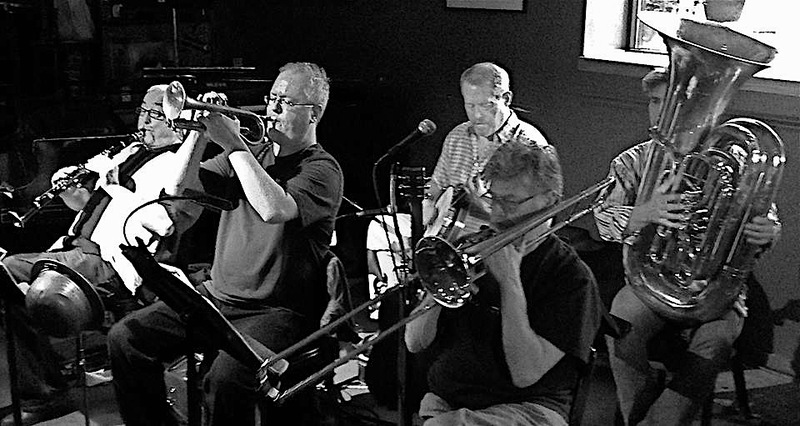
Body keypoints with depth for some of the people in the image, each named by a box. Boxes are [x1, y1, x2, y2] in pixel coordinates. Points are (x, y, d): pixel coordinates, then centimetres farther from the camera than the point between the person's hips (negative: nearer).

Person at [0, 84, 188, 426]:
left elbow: (163, 223, -20)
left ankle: (47, 391, -9)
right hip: (78, 249, 9)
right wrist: (70, 191, 10)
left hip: (111, 262, -9)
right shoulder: (129, 153, 25)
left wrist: (113, 183, -12)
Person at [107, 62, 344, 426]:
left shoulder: (322, 169, -6)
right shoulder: (249, 155, 15)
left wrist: (233, 143, -20)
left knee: (224, 378, -32)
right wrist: (200, 133, -9)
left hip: (278, 311, -7)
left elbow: (274, 209, -27)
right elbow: (181, 188, 6)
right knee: (125, 337, -6)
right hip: (217, 297, 7)